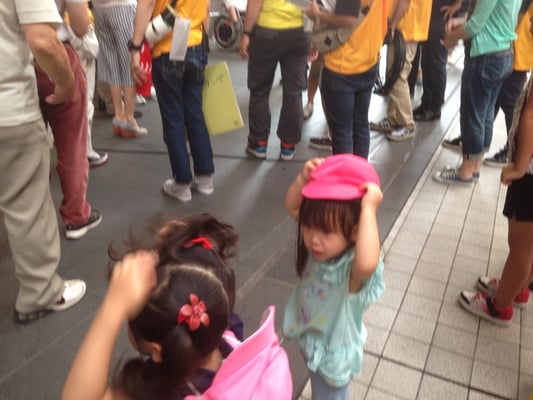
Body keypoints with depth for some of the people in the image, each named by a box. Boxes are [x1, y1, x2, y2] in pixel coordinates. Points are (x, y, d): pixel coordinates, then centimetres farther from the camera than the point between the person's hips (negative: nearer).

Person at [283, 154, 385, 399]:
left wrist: (368, 209, -58)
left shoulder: (352, 268, -38)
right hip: (309, 338, 6)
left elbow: (367, 264, -63)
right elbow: (292, 206, -10)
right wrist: (304, 178, -27)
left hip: (332, 352, -6)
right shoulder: (320, 242, -19)